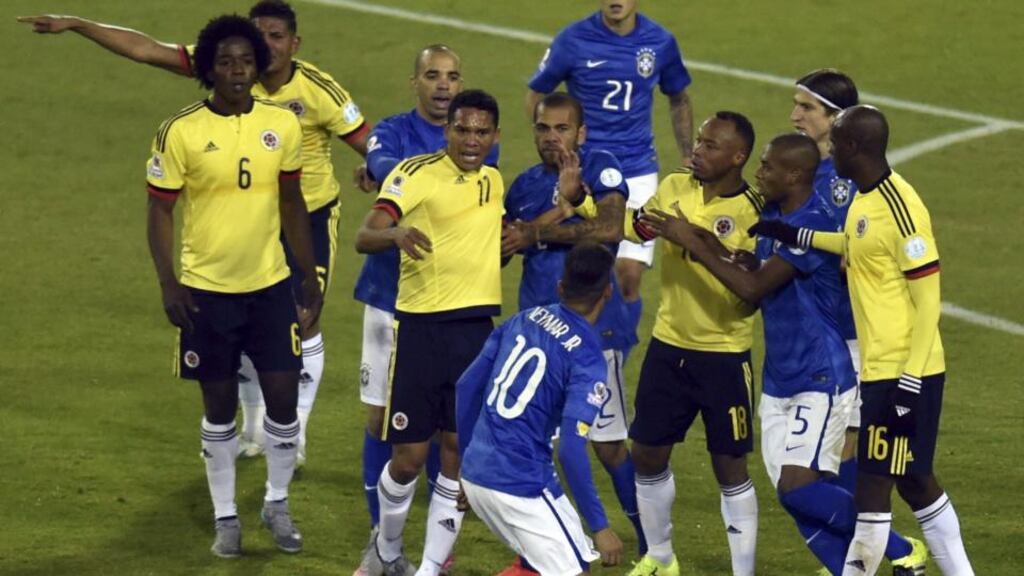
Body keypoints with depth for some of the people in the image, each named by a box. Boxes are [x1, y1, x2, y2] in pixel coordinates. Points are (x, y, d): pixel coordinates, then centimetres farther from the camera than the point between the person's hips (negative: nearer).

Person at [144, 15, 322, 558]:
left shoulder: (282, 125, -1)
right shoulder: (180, 133, -11)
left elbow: (292, 205, 9)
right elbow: (159, 209, -6)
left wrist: (311, 279, 11)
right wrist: (168, 282, -15)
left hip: (270, 286, 2)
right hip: (206, 289, -2)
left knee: (284, 399, 1)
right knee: (219, 406, 7)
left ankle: (277, 504, 23)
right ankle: (225, 516, 22)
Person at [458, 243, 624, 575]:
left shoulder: (523, 320, 7)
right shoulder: (587, 358, -13)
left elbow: (467, 387, 13)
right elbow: (571, 449, -19)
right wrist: (599, 526, -13)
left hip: (475, 472, 8)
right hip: (520, 486, -8)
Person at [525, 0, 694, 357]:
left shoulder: (660, 42, 1)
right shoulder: (573, 40, -5)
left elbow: (678, 100, 19)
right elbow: (535, 97, 7)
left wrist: (687, 159, 16)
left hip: (638, 173, 1)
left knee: (629, 277, -5)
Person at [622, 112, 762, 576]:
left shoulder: (754, 214, -16)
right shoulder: (675, 187, 1)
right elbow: (631, 228, 18)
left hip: (724, 356, -6)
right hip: (668, 346, 6)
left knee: (730, 468, 0)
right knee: (647, 455, 12)